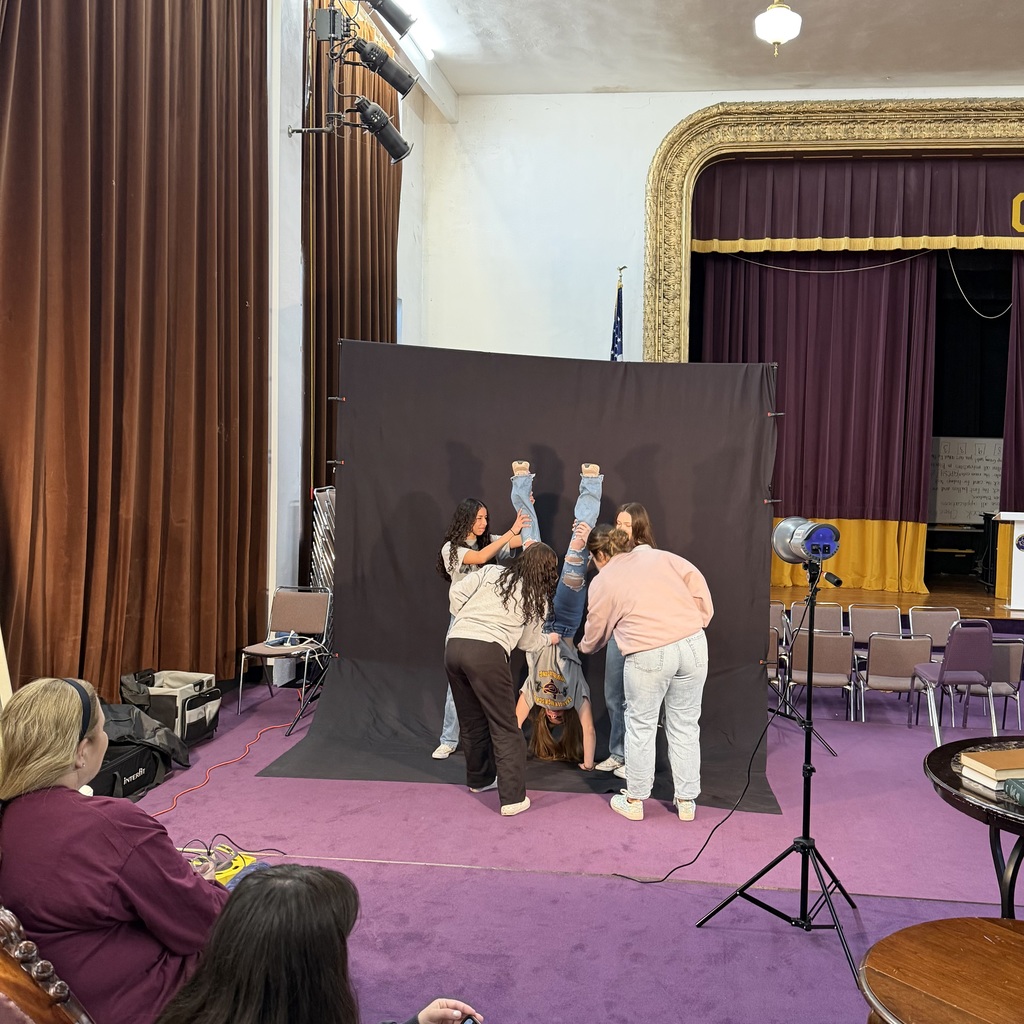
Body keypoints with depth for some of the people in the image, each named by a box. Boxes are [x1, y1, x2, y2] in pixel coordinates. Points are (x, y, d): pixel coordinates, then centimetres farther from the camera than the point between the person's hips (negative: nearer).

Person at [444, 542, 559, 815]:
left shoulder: (491, 572, 17)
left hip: (454, 645, 5)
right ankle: (513, 798, 5)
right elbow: (528, 642, 20)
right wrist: (548, 639, 40)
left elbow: (456, 592, 11)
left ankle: (479, 778, 39)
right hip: (486, 652, -5)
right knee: (505, 727, 5)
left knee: (472, 721, 21)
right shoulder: (538, 599, 11)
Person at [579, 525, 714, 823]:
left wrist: (583, 648, 41)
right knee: (685, 724, 13)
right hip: (693, 642, 4)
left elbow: (596, 633, 20)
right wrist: (701, 619, 13)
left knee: (641, 727, 12)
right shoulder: (658, 556, 16)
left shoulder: (602, 582, 9)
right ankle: (687, 801, 22)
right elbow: (695, 579, 5)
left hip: (648, 654, -3)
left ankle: (634, 801, 23)